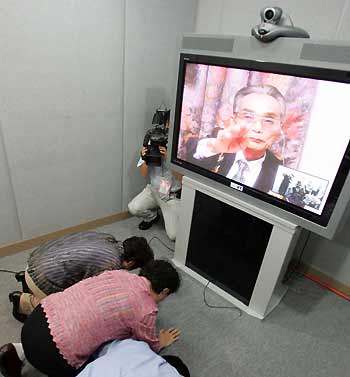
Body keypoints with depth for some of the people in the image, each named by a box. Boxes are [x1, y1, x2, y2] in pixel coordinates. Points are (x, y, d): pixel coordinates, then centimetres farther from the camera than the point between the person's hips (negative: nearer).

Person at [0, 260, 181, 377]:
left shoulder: (119, 273, 8)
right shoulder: (147, 311, -8)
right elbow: (151, 345, 11)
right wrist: (162, 342, 31)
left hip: (40, 314, 7)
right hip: (49, 351, -7)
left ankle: (18, 352, 20)